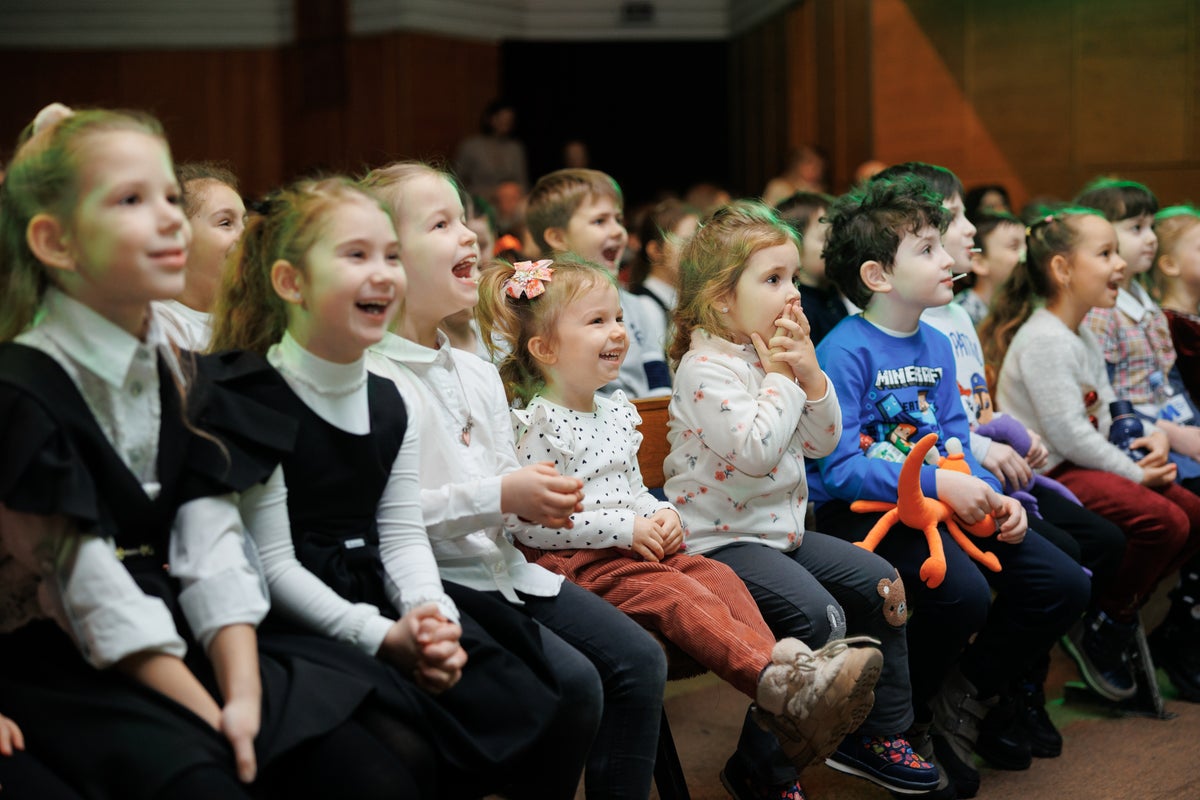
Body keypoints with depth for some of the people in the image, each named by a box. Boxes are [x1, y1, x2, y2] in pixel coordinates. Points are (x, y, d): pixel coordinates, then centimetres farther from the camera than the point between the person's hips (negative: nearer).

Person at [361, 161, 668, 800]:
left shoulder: (479, 373, 15)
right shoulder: (367, 378, -14)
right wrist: (499, 496, -21)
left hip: (505, 567, 8)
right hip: (434, 579, -8)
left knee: (639, 660, -3)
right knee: (571, 680, -21)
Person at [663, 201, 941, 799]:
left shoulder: (776, 355, 10)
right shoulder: (705, 368, -17)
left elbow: (823, 442, 9)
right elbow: (755, 451, -30)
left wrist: (809, 373, -6)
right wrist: (780, 379, -17)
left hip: (780, 528, 9)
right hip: (720, 540, -9)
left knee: (881, 583, 5)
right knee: (817, 616, -25)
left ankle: (874, 733, 20)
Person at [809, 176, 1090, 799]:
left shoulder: (936, 346, 11)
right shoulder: (845, 351, -14)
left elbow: (954, 443, 12)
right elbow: (838, 468, -20)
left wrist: (991, 495, -8)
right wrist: (937, 483, -24)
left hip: (937, 500, 8)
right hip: (859, 510, -8)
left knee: (1063, 585, -2)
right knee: (961, 592, -32)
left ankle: (963, 700, 15)